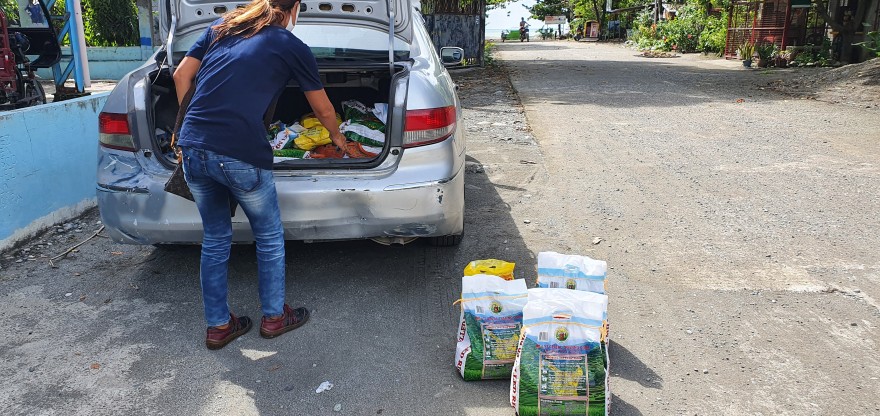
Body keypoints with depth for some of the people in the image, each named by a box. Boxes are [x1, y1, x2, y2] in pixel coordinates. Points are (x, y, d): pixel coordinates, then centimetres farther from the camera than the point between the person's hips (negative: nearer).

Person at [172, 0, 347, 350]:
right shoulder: (292, 47, 7)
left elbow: (182, 76, 14)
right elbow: (323, 110, 18)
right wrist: (337, 137, 38)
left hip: (192, 148, 5)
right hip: (241, 155, -5)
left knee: (215, 238, 20)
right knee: (269, 236, 17)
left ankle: (218, 326, 30)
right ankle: (274, 317, 30)